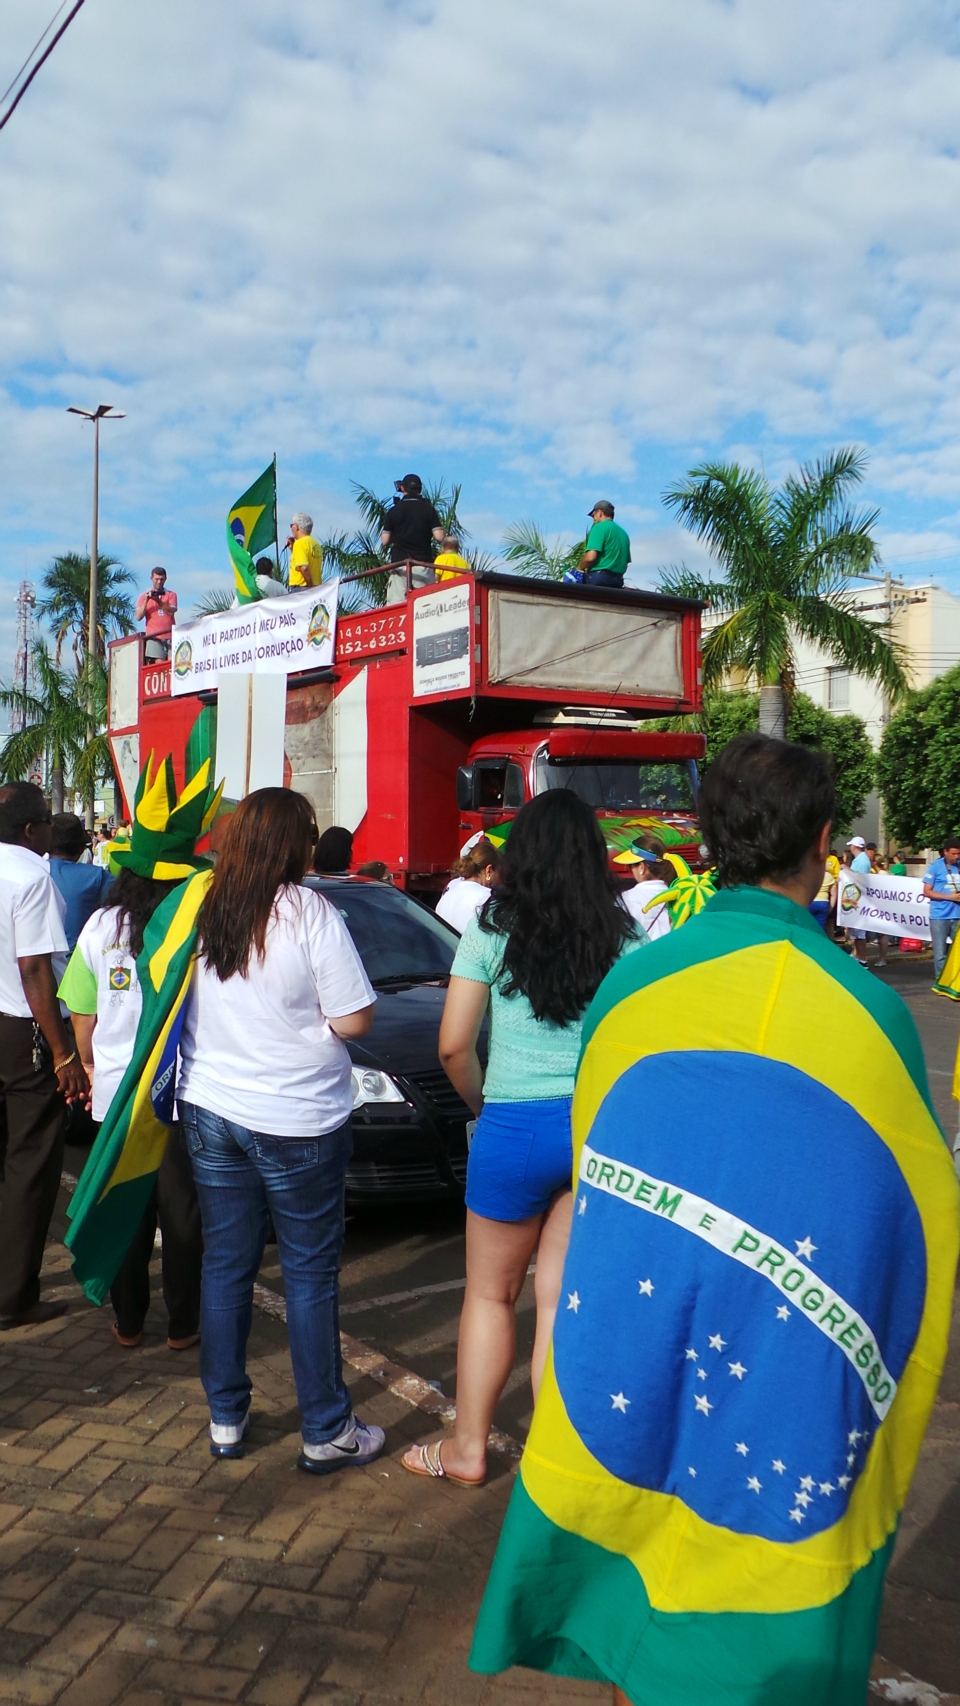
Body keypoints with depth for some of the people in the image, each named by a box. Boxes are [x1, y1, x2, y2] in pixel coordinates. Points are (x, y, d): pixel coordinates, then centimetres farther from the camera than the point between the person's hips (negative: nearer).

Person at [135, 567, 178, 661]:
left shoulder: (171, 595, 14)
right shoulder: (144, 596, 13)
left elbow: (171, 612, -4)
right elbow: (139, 617, 2)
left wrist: (158, 600, -15)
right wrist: (146, 600, -8)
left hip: (169, 636, 1)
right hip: (154, 637, -1)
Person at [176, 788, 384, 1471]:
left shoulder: (201, 910, 0)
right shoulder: (309, 913, -16)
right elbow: (354, 1021, -14)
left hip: (211, 1113, 5)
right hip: (296, 1122, -5)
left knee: (225, 1265, 15)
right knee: (311, 1274, 6)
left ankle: (225, 1419, 26)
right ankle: (328, 1432, 16)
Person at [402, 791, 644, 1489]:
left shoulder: (493, 929, -6)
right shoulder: (627, 935, -1)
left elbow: (454, 1045, -6)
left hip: (516, 1126, -2)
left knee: (490, 1293, 15)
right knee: (564, 1296, 14)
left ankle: (468, 1447, 28)